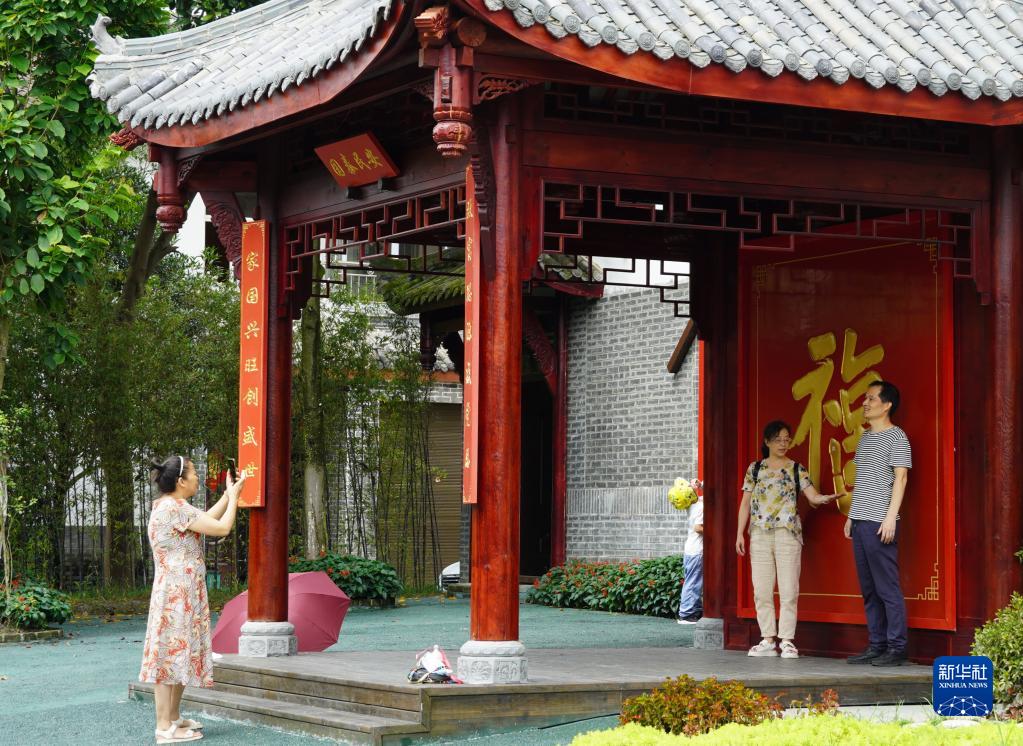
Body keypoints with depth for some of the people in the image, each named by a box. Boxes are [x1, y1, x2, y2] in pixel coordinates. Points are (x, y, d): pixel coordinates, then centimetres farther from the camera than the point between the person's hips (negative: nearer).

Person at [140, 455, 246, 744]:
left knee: (179, 652, 15)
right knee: (171, 652, -8)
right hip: (177, 593, -10)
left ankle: (173, 717, 22)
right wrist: (234, 496, -2)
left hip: (181, 593, 10)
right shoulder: (176, 508, -17)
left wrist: (228, 494, 21)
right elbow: (222, 527, -16)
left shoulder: (166, 507, 14)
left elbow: (206, 520, 23)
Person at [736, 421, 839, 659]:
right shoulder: (755, 469, 10)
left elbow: (813, 496, -4)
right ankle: (768, 640, 9)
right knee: (761, 589, 2)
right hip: (760, 535, 2)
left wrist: (827, 498, -26)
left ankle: (787, 640, -1)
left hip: (788, 534, -2)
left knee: (789, 590, -5)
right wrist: (740, 532, 5)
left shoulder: (797, 470, 6)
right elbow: (746, 503, 11)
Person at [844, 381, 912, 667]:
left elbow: (901, 477, -11)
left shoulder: (896, 437, -5)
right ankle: (876, 646, 13)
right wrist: (851, 515, 19)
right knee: (869, 589, 9)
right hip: (860, 523, 8)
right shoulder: (865, 438, 19)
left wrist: (890, 517, -18)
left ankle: (896, 649, -5)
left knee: (888, 588, -7)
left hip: (880, 523, -8)